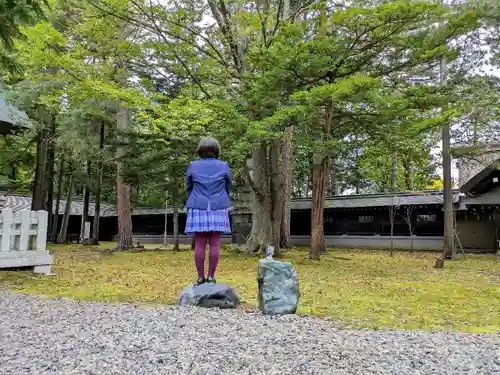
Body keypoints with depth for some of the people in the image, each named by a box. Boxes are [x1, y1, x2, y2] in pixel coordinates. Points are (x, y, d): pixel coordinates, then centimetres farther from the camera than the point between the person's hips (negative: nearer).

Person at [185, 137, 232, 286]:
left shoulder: (193, 166, 0)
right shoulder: (224, 167, -2)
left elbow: (189, 188, 10)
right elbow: (227, 188, 9)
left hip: (199, 209, 1)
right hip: (217, 210, 0)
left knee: (199, 244, 2)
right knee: (215, 244, 2)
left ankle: (200, 278, 5)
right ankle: (211, 277, 4)